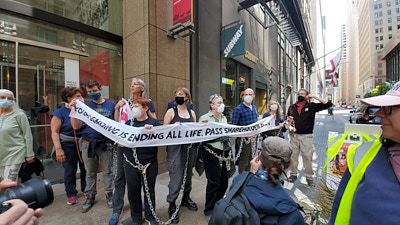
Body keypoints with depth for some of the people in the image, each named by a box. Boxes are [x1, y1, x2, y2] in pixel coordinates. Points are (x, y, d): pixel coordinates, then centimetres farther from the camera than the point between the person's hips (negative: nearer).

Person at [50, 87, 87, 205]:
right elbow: (54, 132, -7)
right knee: (70, 171, 8)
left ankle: (86, 191, 30)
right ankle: (71, 195, 27)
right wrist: (58, 149, -14)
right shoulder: (60, 113, -4)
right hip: (69, 146, -3)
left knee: (85, 169, 11)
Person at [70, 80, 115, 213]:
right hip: (88, 144, 2)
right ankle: (90, 197, 32)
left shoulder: (111, 105, 1)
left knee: (107, 171, 9)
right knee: (90, 172, 15)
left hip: (106, 144, -2)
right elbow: (76, 126, 1)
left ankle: (109, 194, 25)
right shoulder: (85, 106, 5)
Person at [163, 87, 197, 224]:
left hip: (190, 148, 5)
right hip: (175, 148, -4)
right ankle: (172, 205, 23)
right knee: (176, 178, -1)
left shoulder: (192, 113, 10)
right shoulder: (171, 111, -1)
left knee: (188, 174, 18)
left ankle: (186, 198, 41)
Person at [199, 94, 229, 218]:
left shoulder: (224, 117, 12)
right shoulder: (204, 117, -8)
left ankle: (218, 203, 41)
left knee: (224, 180, 14)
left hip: (224, 152, 7)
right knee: (213, 181, 3)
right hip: (211, 153, -6)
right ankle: (209, 209, 27)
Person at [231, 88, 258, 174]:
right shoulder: (238, 109, -14)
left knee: (250, 160, 20)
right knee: (243, 162, 3)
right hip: (244, 139, -7)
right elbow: (234, 126, -15)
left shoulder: (254, 107, 10)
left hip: (253, 138, 7)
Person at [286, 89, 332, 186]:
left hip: (306, 136, -2)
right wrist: (289, 126, -3)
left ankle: (309, 177, 18)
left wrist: (314, 96, -6)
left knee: (307, 157, 3)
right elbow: (288, 119, 16)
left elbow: (328, 104, -5)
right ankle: (293, 174, 22)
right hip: (293, 135, 2)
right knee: (293, 156, 8)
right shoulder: (292, 107, 10)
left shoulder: (311, 106, 3)